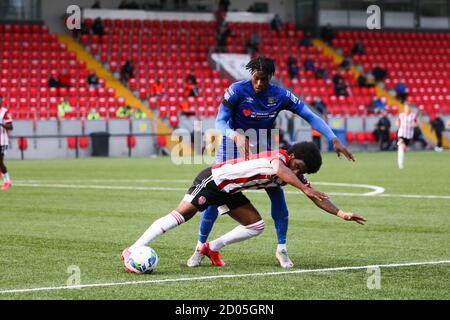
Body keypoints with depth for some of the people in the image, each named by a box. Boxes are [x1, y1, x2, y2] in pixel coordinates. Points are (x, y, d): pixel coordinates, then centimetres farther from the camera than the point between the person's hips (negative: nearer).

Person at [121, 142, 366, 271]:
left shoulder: (296, 175, 1)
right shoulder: (279, 157, -24)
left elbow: (316, 197, 4)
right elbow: (278, 170, -49)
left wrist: (341, 214, -5)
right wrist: (304, 189, -58)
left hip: (228, 192, 9)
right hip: (213, 178, -9)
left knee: (256, 226, 3)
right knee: (182, 214, -21)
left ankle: (212, 248, 15)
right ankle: (132, 251, -22)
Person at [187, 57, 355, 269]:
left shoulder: (280, 95, -13)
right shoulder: (237, 90, -20)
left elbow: (310, 116, -12)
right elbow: (220, 122, -23)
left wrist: (334, 140, -21)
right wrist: (236, 136, -44)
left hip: (264, 151, 2)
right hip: (233, 149, -2)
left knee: (277, 195, -10)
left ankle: (281, 249, 4)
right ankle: (200, 249, 7)